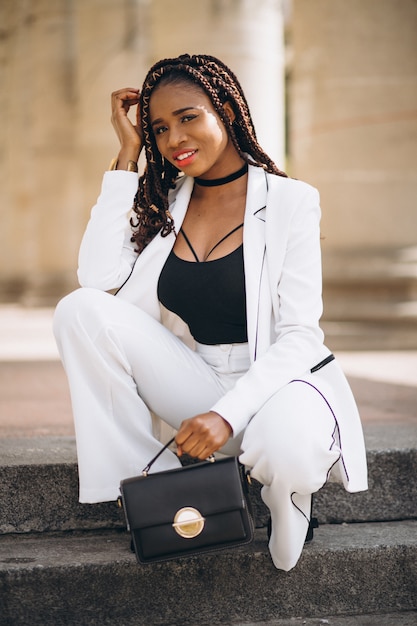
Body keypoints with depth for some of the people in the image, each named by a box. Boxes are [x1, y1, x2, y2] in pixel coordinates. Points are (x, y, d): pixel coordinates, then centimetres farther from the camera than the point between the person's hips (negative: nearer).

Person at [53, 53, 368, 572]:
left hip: (276, 380, -4)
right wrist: (128, 153, -6)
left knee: (289, 450, -39)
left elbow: (298, 335, -11)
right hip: (192, 382, 4)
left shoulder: (289, 200, -7)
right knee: (81, 311, -17)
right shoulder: (162, 203, 6)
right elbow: (99, 277, -12)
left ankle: (288, 496, 0)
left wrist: (228, 413, -27)